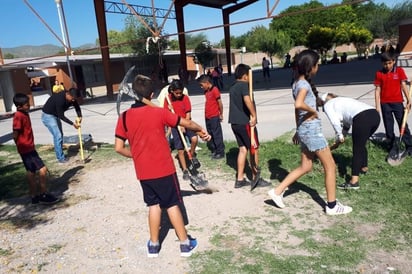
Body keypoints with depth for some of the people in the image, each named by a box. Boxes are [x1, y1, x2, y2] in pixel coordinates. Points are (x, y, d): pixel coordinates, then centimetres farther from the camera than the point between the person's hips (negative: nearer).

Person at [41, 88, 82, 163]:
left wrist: (79, 117, -17)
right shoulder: (60, 99, -34)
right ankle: (61, 158, -5)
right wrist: (73, 124, -27)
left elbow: (77, 107, 1)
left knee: (60, 135, 12)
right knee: (58, 136, -13)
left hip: (56, 116, 8)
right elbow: (61, 116, -29)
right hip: (48, 116, -8)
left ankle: (60, 155, 24)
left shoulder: (72, 98, -12)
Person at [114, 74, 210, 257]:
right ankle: (185, 243, 19)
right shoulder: (159, 113, -11)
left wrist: (136, 155, 12)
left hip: (143, 172, 3)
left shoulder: (124, 117, -4)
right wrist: (201, 131, 18)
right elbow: (187, 123, -1)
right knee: (172, 204, 9)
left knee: (154, 204, 18)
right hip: (163, 169, -3)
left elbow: (118, 148, -5)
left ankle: (154, 245, 25)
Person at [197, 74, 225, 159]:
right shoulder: (206, 91, 12)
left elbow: (220, 103, -12)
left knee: (217, 135, -2)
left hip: (214, 117, -8)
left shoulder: (215, 90, -13)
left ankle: (220, 152, 6)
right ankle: (214, 151, 25)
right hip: (207, 117, 9)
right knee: (210, 135, 14)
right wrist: (206, 115, 11)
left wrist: (221, 114, -7)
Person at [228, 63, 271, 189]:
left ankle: (240, 179, 15)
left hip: (235, 122, 9)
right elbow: (247, 99, -30)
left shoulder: (233, 87, 16)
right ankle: (255, 178, 12)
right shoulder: (244, 85, -12)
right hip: (245, 122, -8)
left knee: (243, 149, 13)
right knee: (254, 148, 4)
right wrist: (254, 115, -25)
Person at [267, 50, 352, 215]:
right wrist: (313, 111, -17)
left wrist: (298, 130, 23)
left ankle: (277, 191, 15)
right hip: (312, 129, -9)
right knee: (330, 166, 3)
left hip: (304, 129, 9)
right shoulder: (304, 84, -16)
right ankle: (332, 206, 12)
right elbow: (298, 104, -36)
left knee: (305, 166, 15)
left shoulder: (297, 83, 12)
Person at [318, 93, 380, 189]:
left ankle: (354, 181, -5)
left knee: (357, 150, -2)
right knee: (361, 144, 30)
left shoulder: (328, 105, 13)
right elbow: (346, 125, 39)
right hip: (375, 115, 9)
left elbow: (335, 122, -5)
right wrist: (337, 142, 41)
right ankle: (364, 168, 49)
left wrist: (339, 136, 9)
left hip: (362, 118, -8)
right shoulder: (341, 101, 36)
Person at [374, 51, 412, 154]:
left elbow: (404, 86, -2)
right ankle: (392, 147, 18)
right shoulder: (379, 74, 2)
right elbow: (377, 90, 2)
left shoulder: (399, 71, 1)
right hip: (385, 103, 1)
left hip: (397, 102, -1)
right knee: (388, 127, 7)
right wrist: (377, 105, -2)